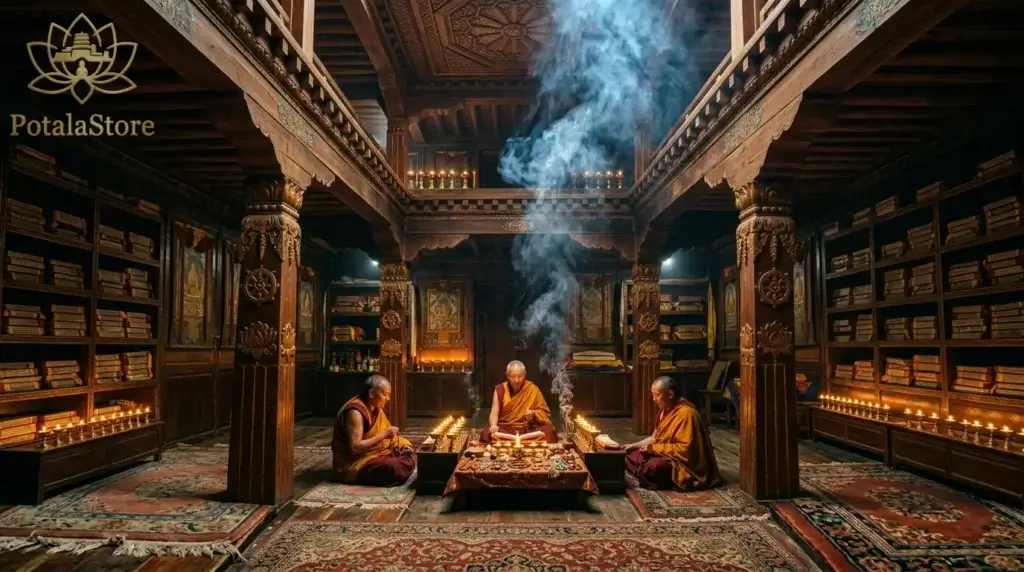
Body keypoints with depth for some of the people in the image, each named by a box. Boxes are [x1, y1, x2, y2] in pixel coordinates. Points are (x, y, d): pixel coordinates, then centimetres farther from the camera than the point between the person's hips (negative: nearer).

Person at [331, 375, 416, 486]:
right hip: (353, 463, -9)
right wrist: (384, 434, -27)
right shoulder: (355, 412, -24)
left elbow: (385, 432, 13)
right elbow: (355, 448, -29)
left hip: (374, 453, 9)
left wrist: (401, 445, -6)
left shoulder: (376, 408, 3)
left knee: (410, 456, 2)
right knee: (394, 468, -29)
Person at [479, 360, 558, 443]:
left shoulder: (532, 389, 1)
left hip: (528, 430, -1)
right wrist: (493, 425, -23)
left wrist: (534, 414, -15)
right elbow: (494, 413, -1)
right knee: (486, 434, -31)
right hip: (504, 429, 1)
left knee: (549, 431, -31)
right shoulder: (500, 389, 3)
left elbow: (545, 413, 7)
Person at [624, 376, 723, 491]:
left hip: (683, 462, -10)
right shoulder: (665, 409, 7)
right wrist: (634, 445, 6)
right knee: (630, 457, -2)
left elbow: (684, 448, -25)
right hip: (664, 454, 10)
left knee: (654, 467, -36)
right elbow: (656, 438, 18)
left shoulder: (686, 413, -22)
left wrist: (653, 448, -20)